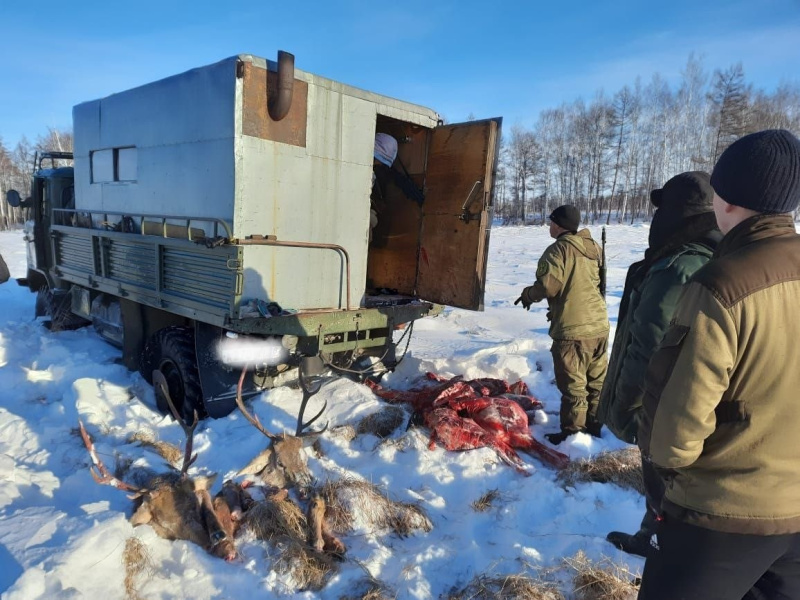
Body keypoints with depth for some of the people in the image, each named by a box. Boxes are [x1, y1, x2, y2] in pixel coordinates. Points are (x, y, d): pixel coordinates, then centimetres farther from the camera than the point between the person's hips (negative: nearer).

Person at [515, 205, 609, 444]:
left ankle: (572, 432, 12)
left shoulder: (559, 249, -13)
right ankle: (595, 425, 29)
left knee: (573, 384, 2)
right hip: (599, 324, 8)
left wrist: (528, 294, 1)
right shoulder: (593, 247, 11)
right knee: (597, 380, 17)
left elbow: (548, 286, -21)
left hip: (572, 328, -8)